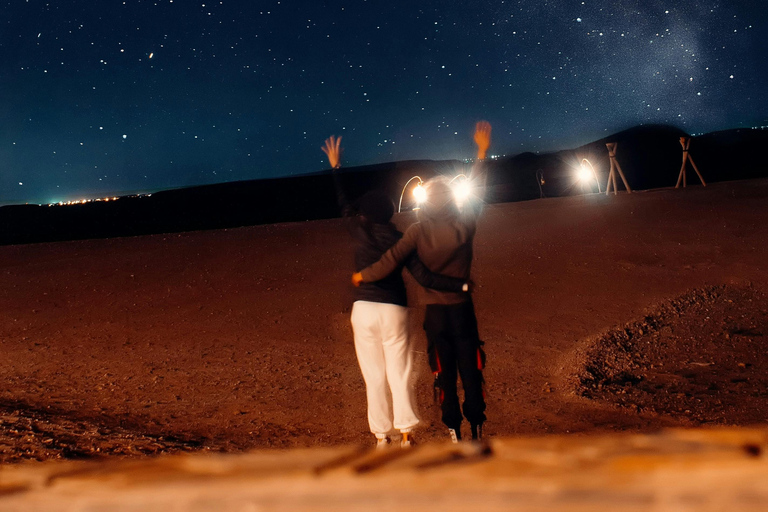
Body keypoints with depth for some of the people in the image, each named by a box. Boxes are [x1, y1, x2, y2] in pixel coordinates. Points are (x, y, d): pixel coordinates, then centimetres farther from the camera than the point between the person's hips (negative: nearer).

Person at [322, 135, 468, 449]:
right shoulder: (400, 241, 0)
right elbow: (424, 278, -8)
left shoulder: (359, 232, 0)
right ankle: (406, 434, 1)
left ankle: (382, 437, 6)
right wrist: (462, 285, -4)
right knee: (399, 374, 5)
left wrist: (334, 166, 27)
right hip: (394, 311, 0)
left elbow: (343, 203, 17)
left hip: (364, 310, 0)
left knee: (374, 376, 4)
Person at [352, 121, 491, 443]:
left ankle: (454, 434, 8)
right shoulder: (465, 223, -5)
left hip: (435, 312, -1)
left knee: (445, 376, 7)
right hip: (463, 309, 1)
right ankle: (477, 430, 7)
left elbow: (390, 262, -15)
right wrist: (482, 152, 19)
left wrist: (362, 276, 1)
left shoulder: (419, 231, -9)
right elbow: (475, 189, 9)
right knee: (471, 372, 6)